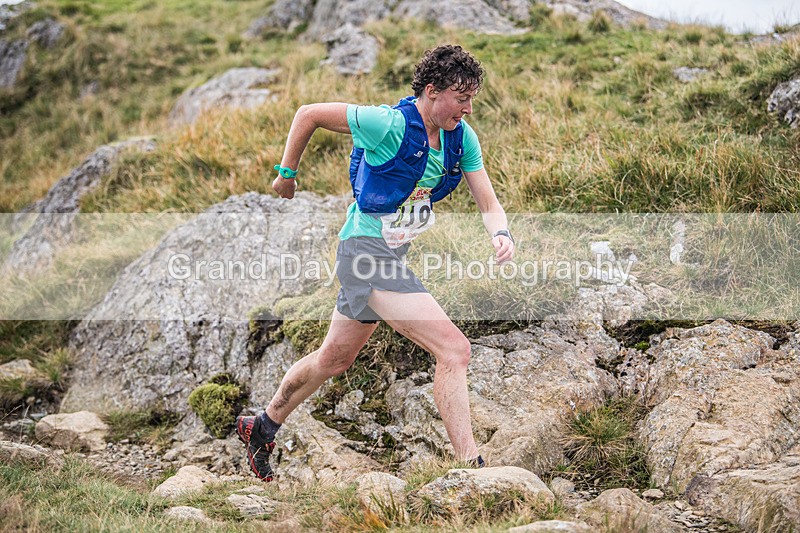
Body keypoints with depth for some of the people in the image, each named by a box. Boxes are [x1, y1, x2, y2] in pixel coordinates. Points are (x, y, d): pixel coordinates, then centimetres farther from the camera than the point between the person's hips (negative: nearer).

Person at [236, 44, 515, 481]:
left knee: (334, 359, 23)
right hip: (366, 250, -9)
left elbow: (488, 203, -1)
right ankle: (470, 466, -14)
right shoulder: (389, 124, -20)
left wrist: (500, 234, -23)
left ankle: (262, 427, 43)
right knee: (454, 350, -17)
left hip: (393, 255, 9)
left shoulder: (461, 137, 0)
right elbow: (309, 114, -10)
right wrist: (287, 174, 0)